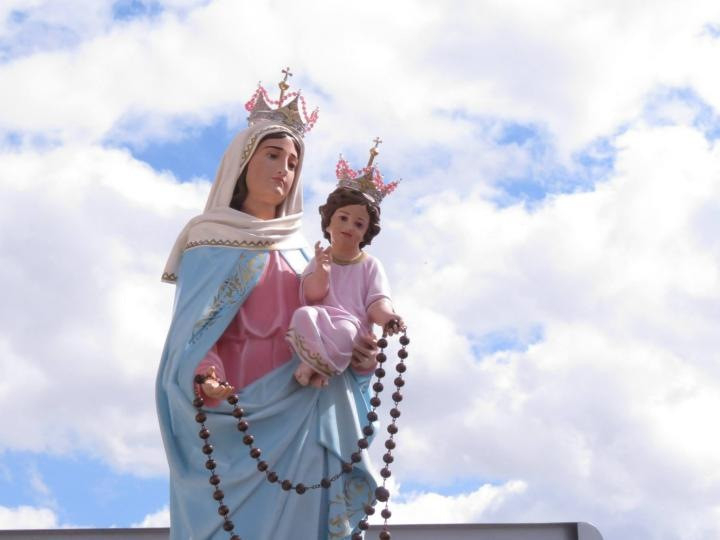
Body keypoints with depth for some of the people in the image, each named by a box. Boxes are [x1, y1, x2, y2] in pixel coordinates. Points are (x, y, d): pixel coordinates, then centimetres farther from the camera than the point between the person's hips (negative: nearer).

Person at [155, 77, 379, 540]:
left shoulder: (300, 254, 21)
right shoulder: (210, 245, 6)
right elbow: (195, 330, -5)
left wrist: (356, 358, -6)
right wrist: (205, 378, -26)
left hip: (298, 420, 5)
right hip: (233, 417, -4)